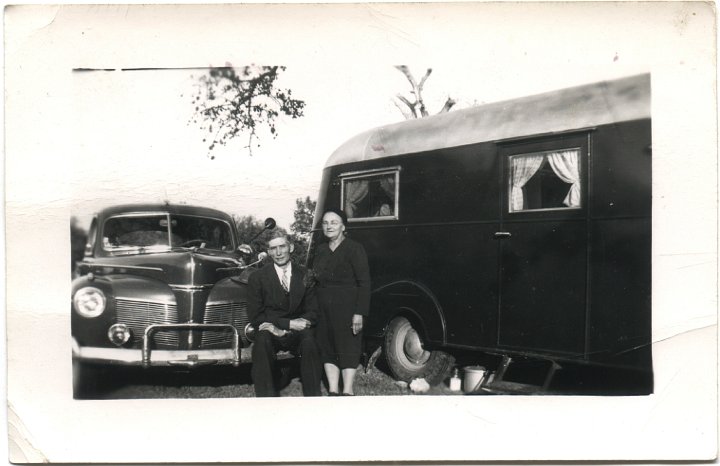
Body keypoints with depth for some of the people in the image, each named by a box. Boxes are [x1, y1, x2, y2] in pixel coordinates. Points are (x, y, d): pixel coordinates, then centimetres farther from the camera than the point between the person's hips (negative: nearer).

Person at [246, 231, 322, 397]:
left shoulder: (305, 276, 9)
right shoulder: (257, 278, 4)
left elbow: (313, 313, 5)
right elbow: (255, 316, -2)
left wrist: (281, 328, -12)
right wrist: (288, 323, -15)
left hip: (297, 333, 1)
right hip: (272, 333, -1)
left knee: (309, 342, -33)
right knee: (262, 340, -35)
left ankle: (313, 397, -24)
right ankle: (266, 397, -28)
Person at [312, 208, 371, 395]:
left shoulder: (354, 249, -6)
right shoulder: (321, 250, 13)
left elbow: (364, 283, -10)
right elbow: (317, 280, 13)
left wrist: (359, 313, -17)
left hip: (347, 307, -6)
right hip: (323, 308, 6)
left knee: (348, 348, -2)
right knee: (327, 348, 7)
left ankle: (347, 391, 2)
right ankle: (333, 391, 14)